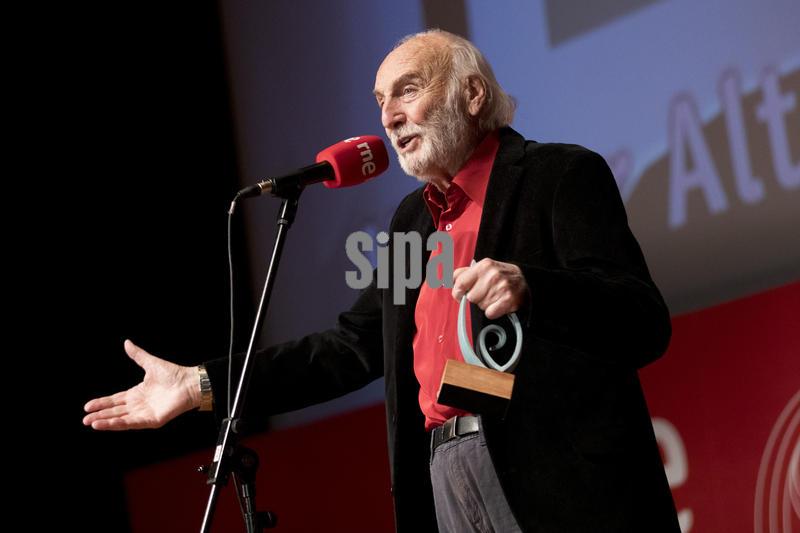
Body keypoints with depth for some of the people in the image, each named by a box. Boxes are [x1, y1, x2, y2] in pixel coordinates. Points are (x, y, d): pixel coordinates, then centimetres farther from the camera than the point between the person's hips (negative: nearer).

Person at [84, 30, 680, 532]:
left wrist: (528, 288, -29)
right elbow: (356, 345, 23)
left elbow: (645, 325, -10)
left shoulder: (562, 174, -1)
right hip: (444, 481, 7)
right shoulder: (414, 217, 22)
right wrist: (200, 385, 17)